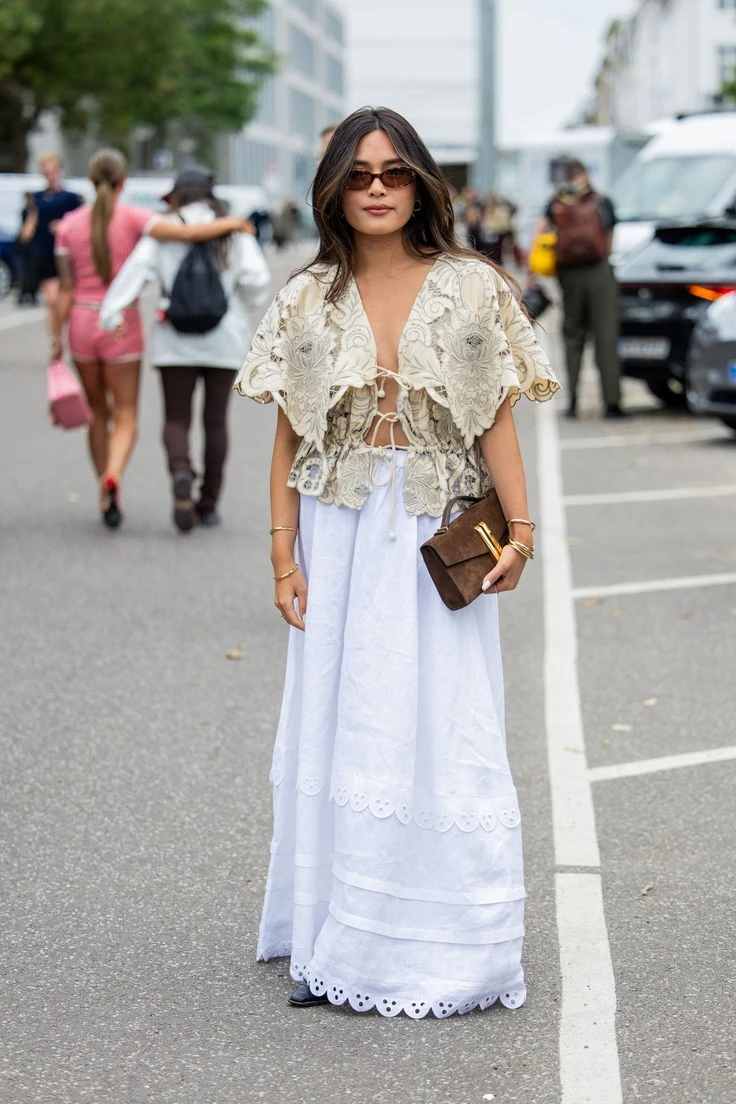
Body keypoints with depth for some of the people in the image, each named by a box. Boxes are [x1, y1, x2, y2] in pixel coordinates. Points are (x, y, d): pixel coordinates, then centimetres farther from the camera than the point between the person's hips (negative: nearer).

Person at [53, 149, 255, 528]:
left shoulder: (69, 225, -1)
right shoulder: (132, 218, -9)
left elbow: (66, 289, -2)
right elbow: (187, 233, -21)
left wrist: (56, 338, 3)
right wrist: (230, 223, -6)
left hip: (82, 325, 3)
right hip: (123, 327, -3)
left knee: (98, 414, 18)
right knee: (125, 419, 4)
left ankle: (106, 497, 22)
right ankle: (111, 478, -24)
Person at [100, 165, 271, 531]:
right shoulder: (235, 234, 1)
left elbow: (136, 270, -14)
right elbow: (257, 278, -6)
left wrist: (111, 315, -19)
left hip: (176, 340, -1)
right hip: (225, 338, 1)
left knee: (176, 418, 7)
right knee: (215, 421, 10)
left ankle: (180, 472, -23)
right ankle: (208, 504, 12)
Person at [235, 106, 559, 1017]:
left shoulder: (471, 288, 2)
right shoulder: (309, 301, 6)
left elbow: (496, 421, 1)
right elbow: (289, 436, 6)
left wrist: (519, 527, -8)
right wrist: (283, 551, 0)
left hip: (437, 531, -2)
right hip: (339, 531, 2)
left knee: (440, 728, -2)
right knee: (335, 725, 4)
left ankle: (446, 949, 7)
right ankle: (339, 942, 14)